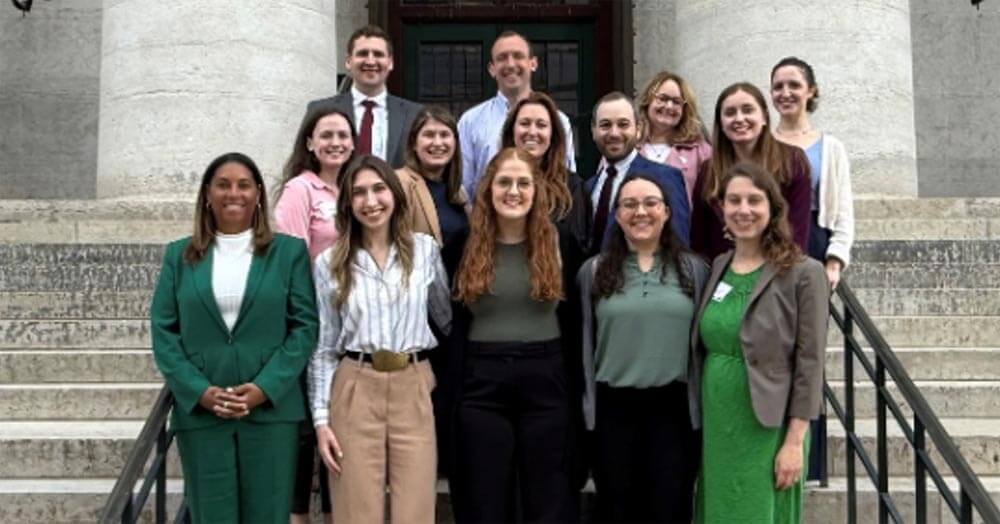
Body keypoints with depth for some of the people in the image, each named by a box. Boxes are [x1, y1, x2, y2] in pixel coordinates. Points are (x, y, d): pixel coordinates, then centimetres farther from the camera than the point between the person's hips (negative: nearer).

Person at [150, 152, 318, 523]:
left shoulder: (289, 251, 5)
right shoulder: (179, 255, 10)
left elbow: (305, 326, 0)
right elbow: (163, 331, 4)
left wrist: (265, 387, -11)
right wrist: (199, 391, -9)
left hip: (272, 409, -1)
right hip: (199, 412, 1)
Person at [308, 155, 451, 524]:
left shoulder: (425, 249, 5)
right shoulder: (330, 263, 3)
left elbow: (448, 317, 17)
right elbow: (323, 347, 5)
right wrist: (321, 418, 0)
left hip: (413, 389, 1)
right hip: (355, 389, 0)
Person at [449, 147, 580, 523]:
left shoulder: (558, 243, 2)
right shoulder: (465, 245, 2)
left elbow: (575, 316, 6)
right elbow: (450, 322, 5)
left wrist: (576, 379, 0)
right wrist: (449, 387, 0)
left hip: (546, 381, 0)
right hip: (482, 383, 0)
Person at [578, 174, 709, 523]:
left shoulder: (695, 270, 3)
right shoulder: (594, 271, 4)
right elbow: (585, 344, 5)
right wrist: (588, 409, 1)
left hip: (675, 407, 0)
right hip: (614, 408, 1)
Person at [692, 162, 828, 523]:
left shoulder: (803, 273, -8)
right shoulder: (716, 268, 8)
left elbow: (809, 363, -11)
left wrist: (794, 441, -14)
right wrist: (699, 425, 10)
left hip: (768, 431, -5)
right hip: (715, 427, 5)